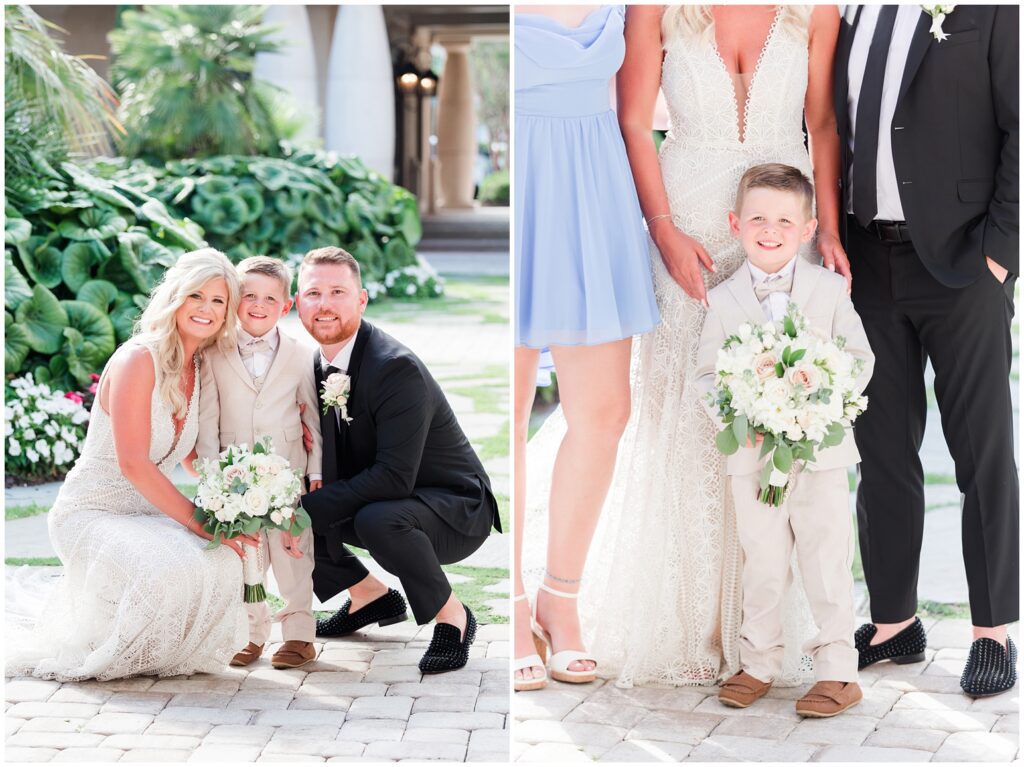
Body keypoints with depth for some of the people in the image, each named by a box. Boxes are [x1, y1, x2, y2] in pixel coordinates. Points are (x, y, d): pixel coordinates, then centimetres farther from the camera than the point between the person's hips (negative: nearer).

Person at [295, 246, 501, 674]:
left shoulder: (397, 369, -27)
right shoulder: (316, 366, -2)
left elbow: (394, 477, -32)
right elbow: (317, 457, 4)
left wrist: (310, 506, -30)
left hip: (455, 512, -8)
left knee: (377, 518, -38)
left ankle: (452, 617, -12)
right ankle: (370, 597, 18)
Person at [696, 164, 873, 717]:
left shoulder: (830, 289, 2)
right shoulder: (722, 301, 2)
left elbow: (860, 357, 0)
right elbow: (707, 373, -1)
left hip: (822, 449, -1)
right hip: (752, 455, 1)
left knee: (828, 563, 2)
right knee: (762, 566, 10)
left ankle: (837, 670, 11)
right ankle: (757, 663, 24)